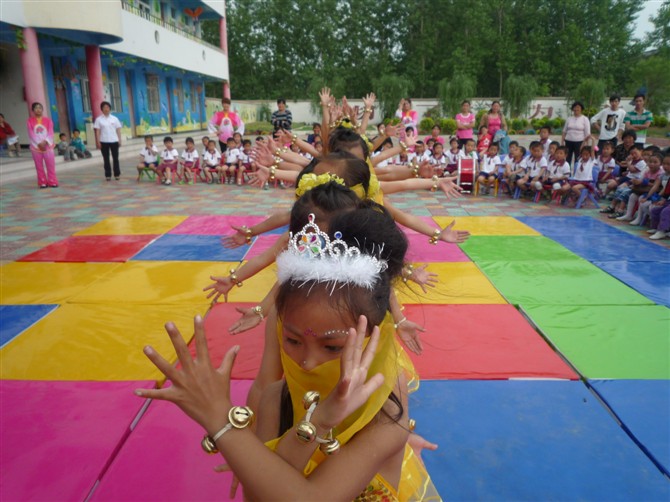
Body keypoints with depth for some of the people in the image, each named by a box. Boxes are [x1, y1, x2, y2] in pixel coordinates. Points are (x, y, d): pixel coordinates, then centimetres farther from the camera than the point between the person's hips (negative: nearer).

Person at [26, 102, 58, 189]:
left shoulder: (48, 120, 3)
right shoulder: (30, 121, 1)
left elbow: (50, 133, -4)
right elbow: (31, 134, -5)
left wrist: (45, 142, -18)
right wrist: (39, 143, -16)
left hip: (48, 146, 0)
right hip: (36, 147, 0)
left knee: (51, 165, 0)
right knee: (39, 166, 4)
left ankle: (52, 181, 7)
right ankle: (43, 182, 11)